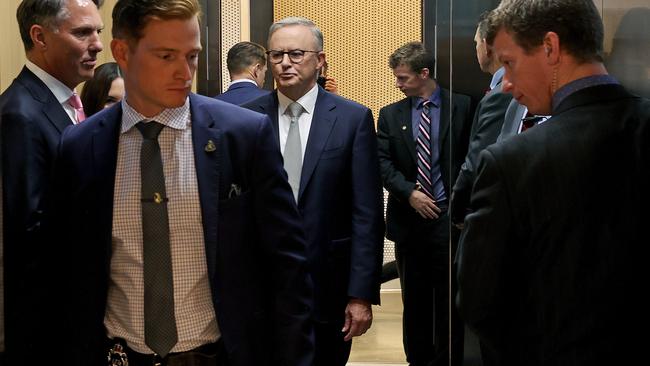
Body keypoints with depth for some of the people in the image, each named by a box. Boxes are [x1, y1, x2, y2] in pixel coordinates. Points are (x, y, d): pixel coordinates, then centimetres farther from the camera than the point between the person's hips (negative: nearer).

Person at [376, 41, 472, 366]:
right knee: (414, 300, 11)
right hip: (408, 218, 3)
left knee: (449, 301, 0)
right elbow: (383, 163, 0)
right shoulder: (390, 115, 7)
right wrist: (409, 192, -13)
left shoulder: (461, 107, 0)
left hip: (448, 217, -3)